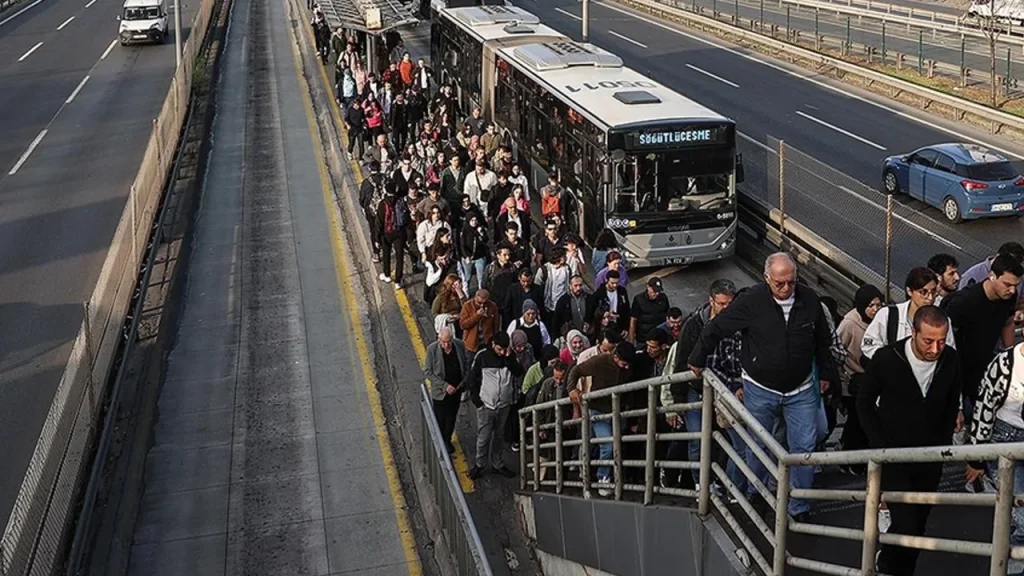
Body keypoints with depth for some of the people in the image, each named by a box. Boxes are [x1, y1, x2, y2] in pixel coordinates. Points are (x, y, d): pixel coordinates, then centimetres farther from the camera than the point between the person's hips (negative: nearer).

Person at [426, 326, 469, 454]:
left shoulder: (460, 345, -11)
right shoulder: (432, 349, -20)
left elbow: (466, 364, 4)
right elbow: (428, 372, -15)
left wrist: (465, 381, -8)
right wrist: (445, 386, -21)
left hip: (456, 389, 3)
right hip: (440, 391, -3)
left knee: (451, 417, 19)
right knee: (440, 419, 9)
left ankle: (447, 441, 39)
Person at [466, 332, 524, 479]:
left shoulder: (509, 355, 1)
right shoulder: (483, 357, -9)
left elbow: (519, 372, -10)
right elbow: (471, 379, -5)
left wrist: (509, 358, -22)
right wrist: (477, 401, -7)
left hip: (504, 405, 3)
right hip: (486, 406, -3)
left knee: (499, 437, 15)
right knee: (483, 438, 2)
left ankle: (498, 464, 28)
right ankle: (480, 465, 18)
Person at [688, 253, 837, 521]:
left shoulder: (810, 300, -7)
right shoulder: (751, 302, -17)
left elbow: (823, 340, 10)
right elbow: (715, 329, -6)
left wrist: (826, 373, 18)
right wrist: (698, 360, 4)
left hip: (801, 390, 2)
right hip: (760, 390, -2)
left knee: (805, 448, 0)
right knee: (757, 448, 11)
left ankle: (799, 508, 13)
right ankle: (754, 497, 33)